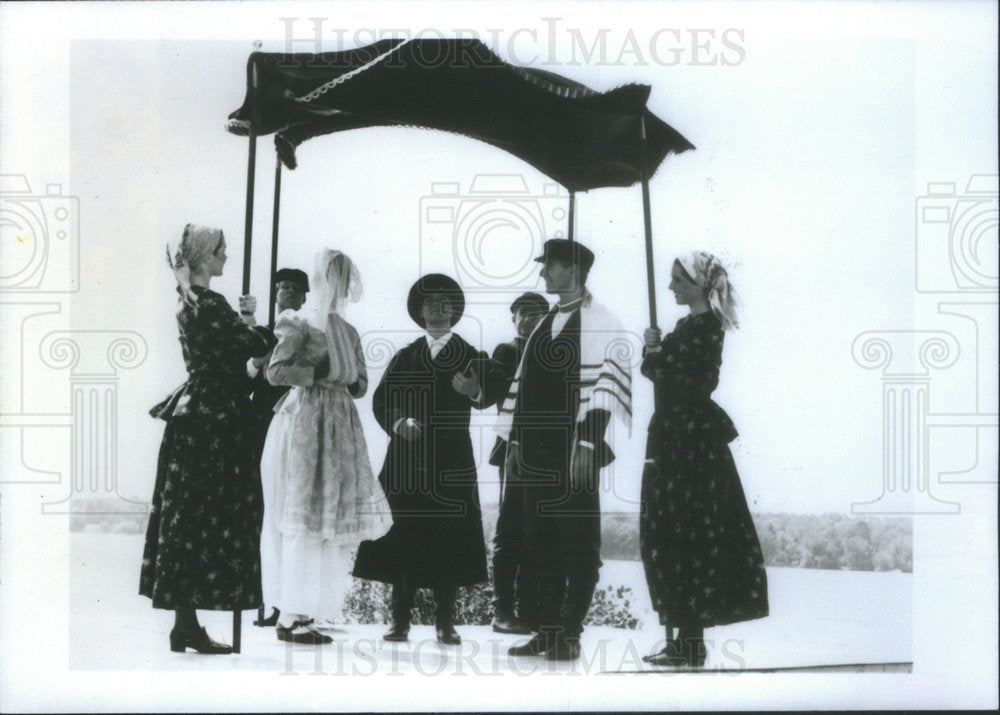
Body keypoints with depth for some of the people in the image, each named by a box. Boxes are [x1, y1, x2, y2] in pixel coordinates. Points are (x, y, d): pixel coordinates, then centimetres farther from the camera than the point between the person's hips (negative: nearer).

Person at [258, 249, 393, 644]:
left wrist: (346, 378, -2)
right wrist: (318, 373, -8)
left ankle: (299, 611, 11)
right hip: (304, 424, -6)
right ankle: (291, 617, -2)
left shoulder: (348, 332, 11)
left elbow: (361, 385, 9)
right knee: (303, 521, -5)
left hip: (338, 429, 6)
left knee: (327, 521, 6)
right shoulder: (301, 326, -2)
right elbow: (275, 371, -9)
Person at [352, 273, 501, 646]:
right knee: (403, 536, -1)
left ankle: (445, 621, 4)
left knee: (449, 537, -3)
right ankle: (400, 619, 5)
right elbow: (381, 399, 8)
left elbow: (487, 399, -8)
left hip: (452, 458, -1)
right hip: (407, 457, 1)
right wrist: (397, 423, -11)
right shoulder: (405, 357, 13)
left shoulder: (470, 357, 7)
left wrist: (476, 392, -30)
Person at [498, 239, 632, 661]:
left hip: (574, 453, -7)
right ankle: (547, 630, 17)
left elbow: (603, 386, -13)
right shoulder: (544, 326, 17)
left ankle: (569, 635, 6)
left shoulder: (600, 324, -6)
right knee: (540, 542, 9)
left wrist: (586, 446, -19)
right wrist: (515, 443, 14)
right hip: (537, 453, 8)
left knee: (578, 544, 0)